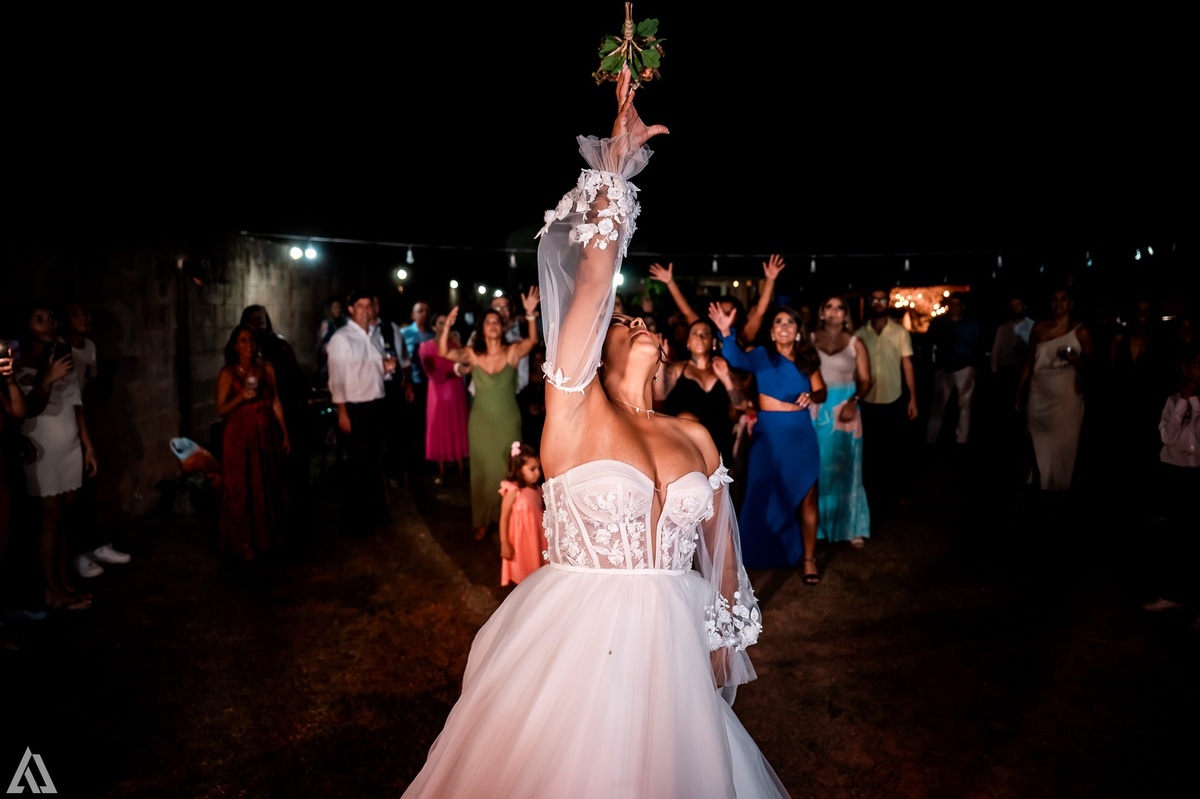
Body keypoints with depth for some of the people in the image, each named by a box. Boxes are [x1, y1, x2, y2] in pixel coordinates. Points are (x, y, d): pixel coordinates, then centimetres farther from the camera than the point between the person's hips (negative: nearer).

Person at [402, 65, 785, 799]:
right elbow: (592, 287, -15)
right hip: (576, 640, -3)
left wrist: (726, 640, 16)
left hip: (674, 647, 4)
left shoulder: (695, 438, 5)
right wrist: (614, 169, -12)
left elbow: (719, 548, 12)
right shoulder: (575, 413, -7)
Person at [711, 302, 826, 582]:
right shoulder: (761, 355, -4)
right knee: (766, 496, 8)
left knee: (806, 498, 5)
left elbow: (821, 391, 5)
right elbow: (738, 359, -23)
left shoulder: (808, 359, 5)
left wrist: (811, 396, -18)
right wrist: (726, 333, -41)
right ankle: (766, 553, 26)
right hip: (769, 435, -2)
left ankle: (809, 558, 16)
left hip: (802, 435, 2)